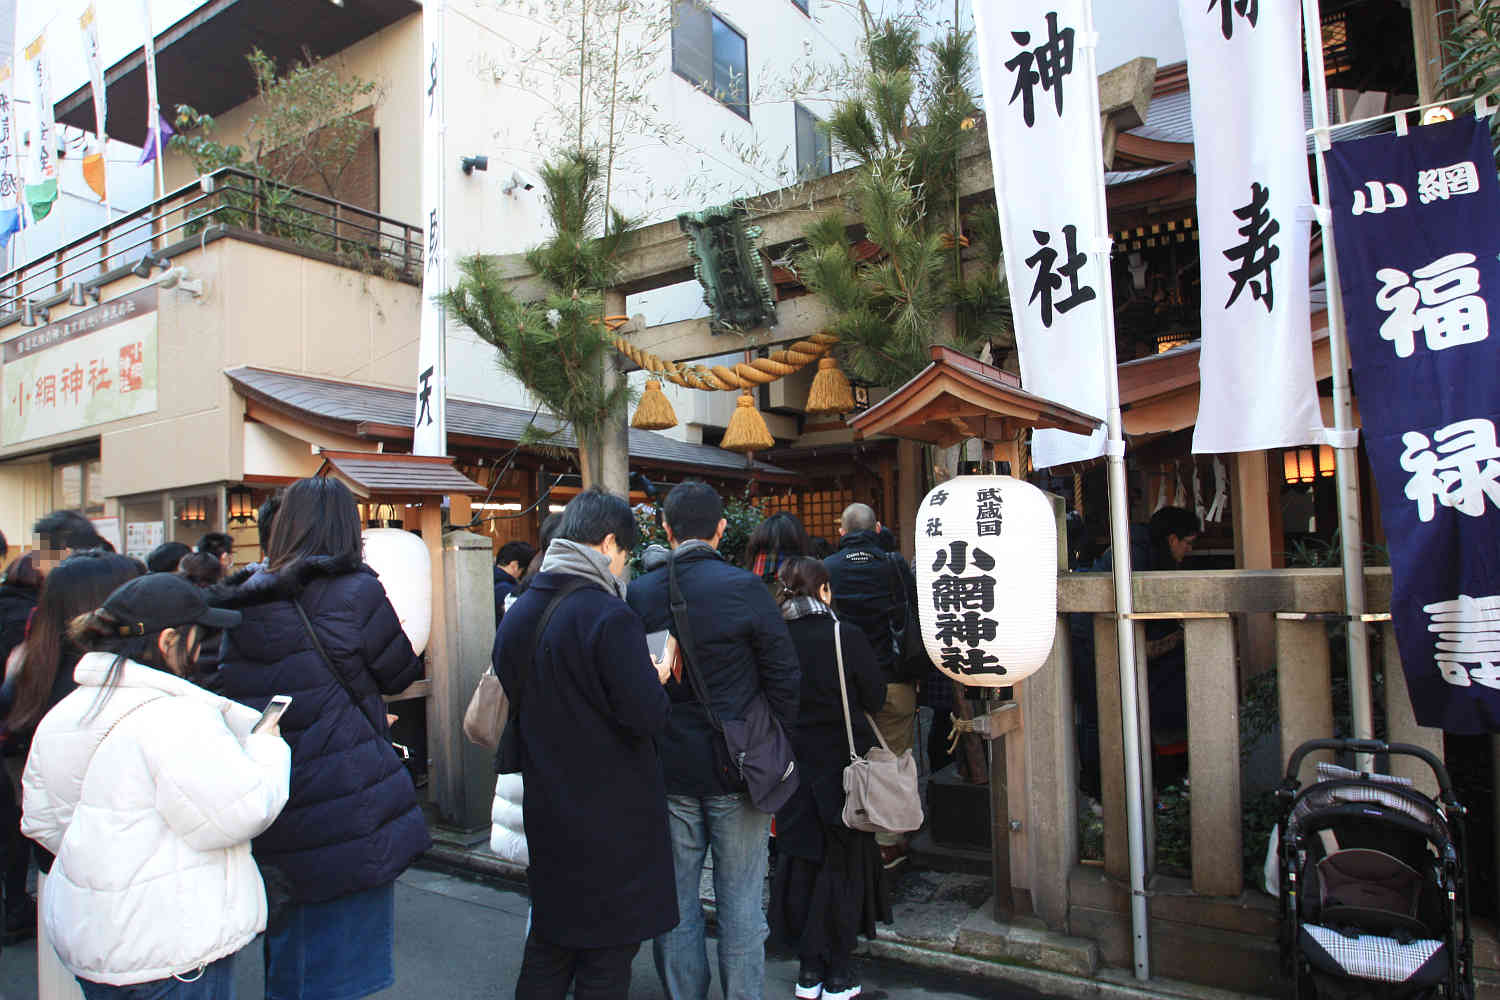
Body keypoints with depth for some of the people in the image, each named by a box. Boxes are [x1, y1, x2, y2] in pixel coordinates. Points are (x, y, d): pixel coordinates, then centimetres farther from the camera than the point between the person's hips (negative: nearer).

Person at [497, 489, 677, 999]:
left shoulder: (518, 613, 2)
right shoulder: (608, 616, -22)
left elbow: (512, 696, 12)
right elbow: (647, 715, -24)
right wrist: (657, 679, -4)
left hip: (547, 810, 7)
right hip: (612, 816, -7)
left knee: (549, 942, 23)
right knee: (606, 956, 9)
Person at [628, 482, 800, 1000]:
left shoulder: (638, 595, -5)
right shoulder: (746, 588, -13)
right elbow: (784, 677, -9)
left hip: (667, 770, 2)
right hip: (737, 770, -2)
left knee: (675, 904, 15)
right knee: (740, 904, 10)